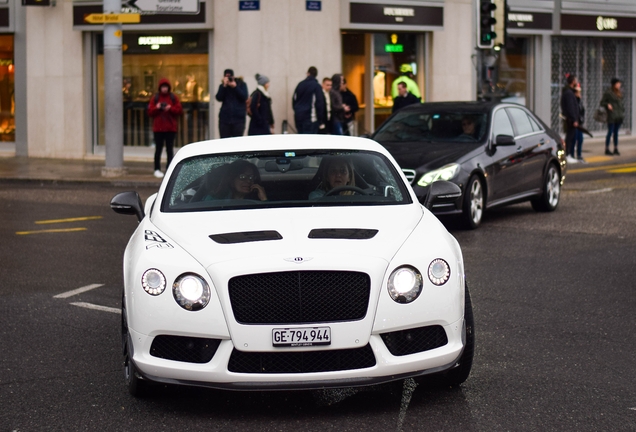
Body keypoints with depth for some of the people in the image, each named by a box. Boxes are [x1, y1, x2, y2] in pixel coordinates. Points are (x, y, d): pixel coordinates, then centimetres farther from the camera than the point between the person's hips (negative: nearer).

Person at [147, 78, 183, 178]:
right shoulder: (155, 98, 5)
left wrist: (171, 109, -15)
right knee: (158, 149, 2)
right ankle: (157, 169, 8)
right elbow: (150, 112, 2)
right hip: (158, 128, 0)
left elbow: (180, 110, 0)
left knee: (170, 149, 1)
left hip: (170, 128, 0)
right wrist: (156, 108, -16)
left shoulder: (173, 98, 5)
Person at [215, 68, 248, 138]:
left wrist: (235, 87, -14)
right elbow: (219, 98, -4)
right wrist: (224, 86, -12)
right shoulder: (222, 86, 11)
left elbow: (244, 97, -7)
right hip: (225, 118, 2)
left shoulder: (241, 84, 7)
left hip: (238, 118, -2)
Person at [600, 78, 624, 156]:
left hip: (619, 116, 6)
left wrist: (623, 110, 10)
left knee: (616, 132, 10)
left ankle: (616, 149, 14)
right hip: (612, 116, -6)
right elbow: (602, 102, -5)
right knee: (610, 132, -5)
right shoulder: (608, 93, -8)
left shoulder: (620, 93, 12)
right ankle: (607, 149, 2)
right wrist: (607, 105, -22)